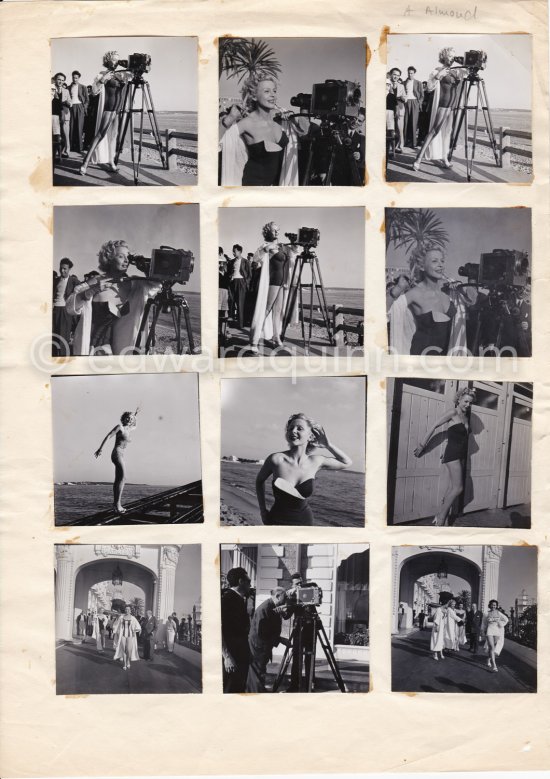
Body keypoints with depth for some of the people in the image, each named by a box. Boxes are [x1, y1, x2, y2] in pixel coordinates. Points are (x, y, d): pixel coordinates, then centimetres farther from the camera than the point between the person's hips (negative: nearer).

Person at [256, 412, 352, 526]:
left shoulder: (316, 461, -6)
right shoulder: (276, 459, -13)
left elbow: (347, 463, 11)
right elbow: (260, 480, 7)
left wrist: (327, 445, 0)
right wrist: (263, 510, 5)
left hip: (304, 520, 2)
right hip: (276, 520, -2)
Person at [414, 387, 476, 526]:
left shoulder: (466, 417, 13)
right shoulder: (453, 413, -10)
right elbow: (434, 426, -11)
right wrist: (422, 445, -10)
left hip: (461, 456, 8)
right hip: (452, 453, -8)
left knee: (452, 488, 8)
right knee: (458, 488, -10)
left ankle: (443, 518, 14)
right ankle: (440, 517, 0)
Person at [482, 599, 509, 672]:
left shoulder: (499, 613, 5)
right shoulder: (486, 614, 2)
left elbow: (506, 619, 18)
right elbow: (483, 623, 12)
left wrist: (501, 625, 4)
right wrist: (482, 631, 13)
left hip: (497, 631, 3)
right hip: (489, 631, -2)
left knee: (494, 648, 8)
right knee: (491, 647, -15)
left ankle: (489, 658, 38)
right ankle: (494, 666, -20)